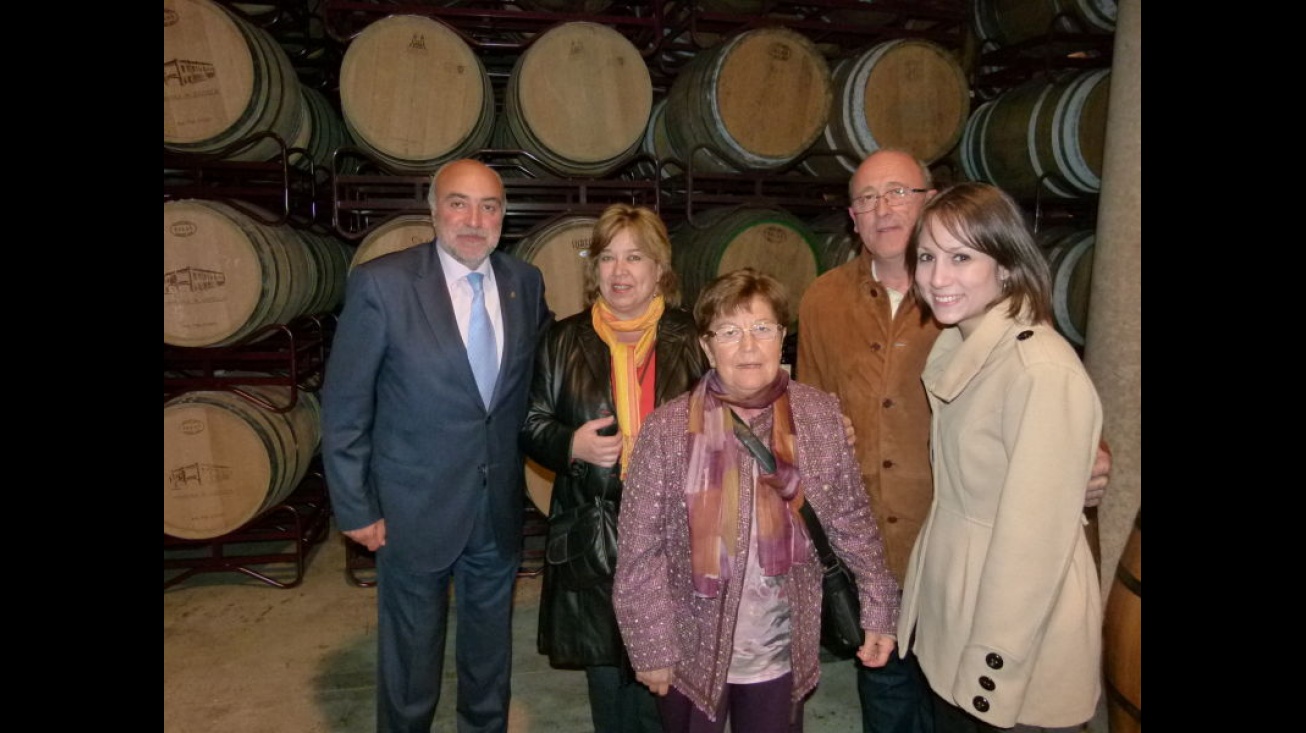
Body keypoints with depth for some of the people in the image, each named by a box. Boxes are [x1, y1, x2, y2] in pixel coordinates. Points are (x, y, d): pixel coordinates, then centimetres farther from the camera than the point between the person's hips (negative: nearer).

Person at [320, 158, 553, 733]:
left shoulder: (525, 283, -1)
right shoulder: (380, 283, -14)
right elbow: (343, 406, -10)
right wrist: (354, 509, -9)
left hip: (499, 509, 4)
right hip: (415, 508, -3)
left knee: (491, 650, 22)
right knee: (410, 655, 16)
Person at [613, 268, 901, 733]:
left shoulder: (820, 414, -7)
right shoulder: (667, 430, -14)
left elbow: (852, 519, 2)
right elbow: (639, 550, -10)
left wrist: (878, 610, 2)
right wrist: (652, 650, -8)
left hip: (783, 656, 2)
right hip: (694, 655, -1)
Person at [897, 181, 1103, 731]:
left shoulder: (1043, 370, -24)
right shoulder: (956, 348, 2)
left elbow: (1035, 533, -23)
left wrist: (995, 667, -17)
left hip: (1017, 631, -7)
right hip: (951, 611, 7)